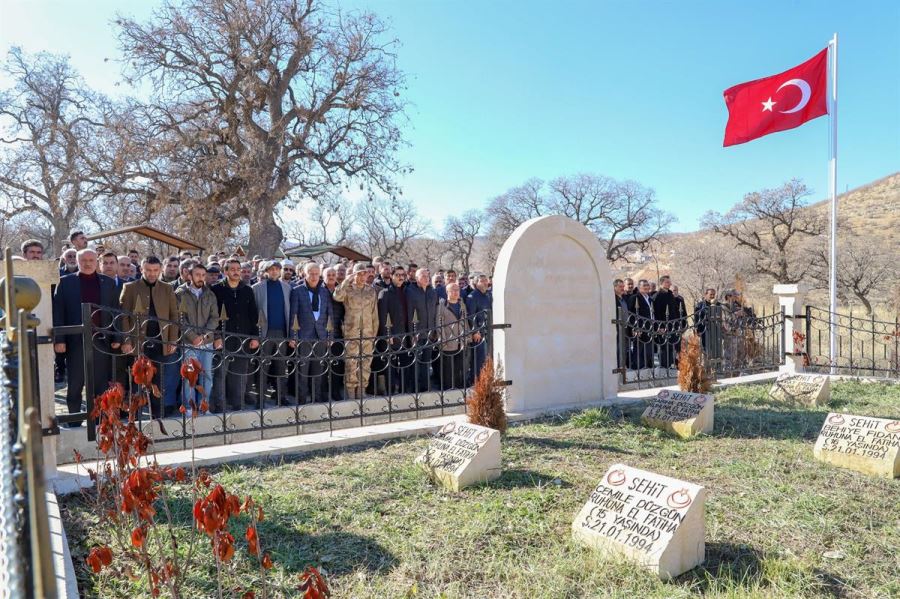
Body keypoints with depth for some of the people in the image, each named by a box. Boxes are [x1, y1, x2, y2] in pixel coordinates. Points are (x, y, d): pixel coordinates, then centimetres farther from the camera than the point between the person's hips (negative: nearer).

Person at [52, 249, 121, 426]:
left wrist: (116, 338, 1)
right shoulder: (66, 282, 4)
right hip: (76, 340, -1)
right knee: (75, 385, 7)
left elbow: (115, 311, 8)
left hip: (102, 340, 1)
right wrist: (59, 339, -7)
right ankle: (74, 423, 18)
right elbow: (58, 312, 0)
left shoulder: (108, 283, 9)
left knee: (100, 385, 5)